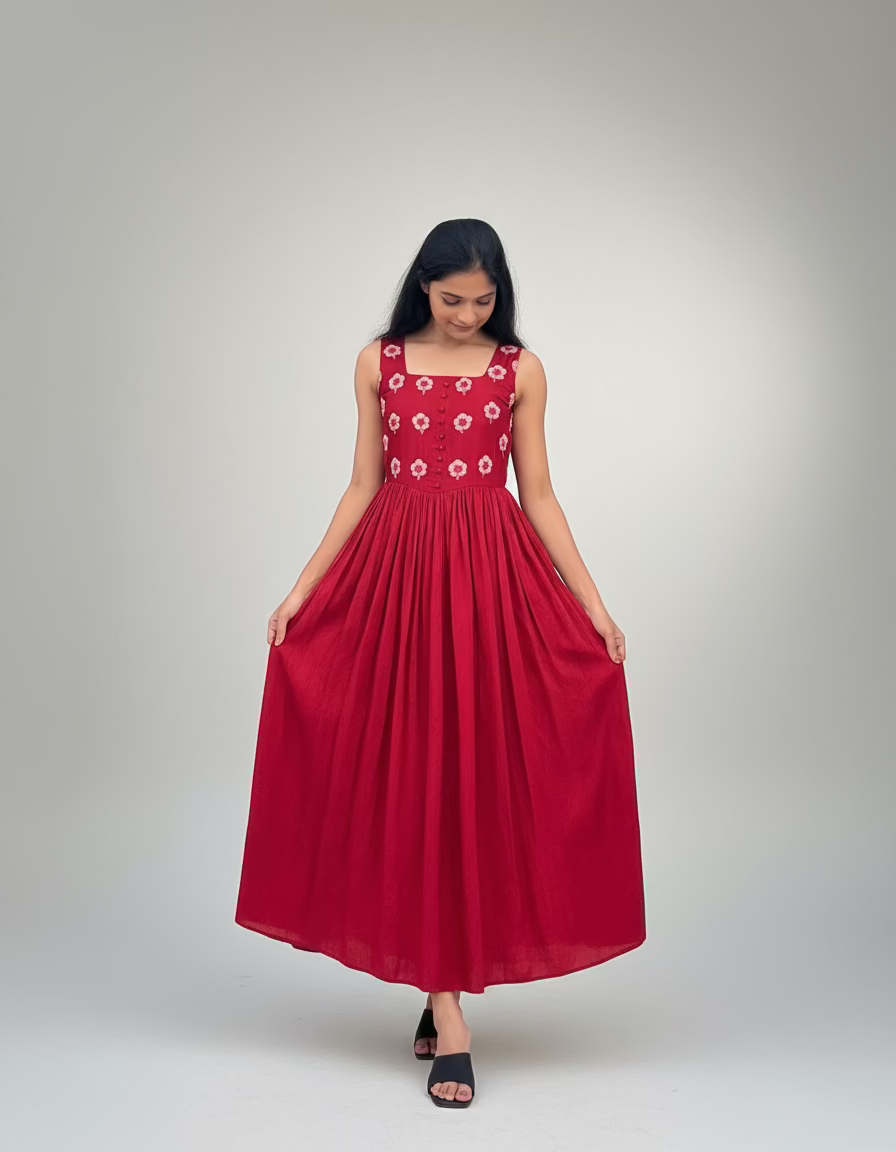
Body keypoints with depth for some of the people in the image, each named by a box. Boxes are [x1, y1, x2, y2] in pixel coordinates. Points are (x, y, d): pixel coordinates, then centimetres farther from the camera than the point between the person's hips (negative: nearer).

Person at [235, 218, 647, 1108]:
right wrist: (300, 591, 3)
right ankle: (447, 1013, 5)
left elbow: (538, 496, 6)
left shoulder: (520, 371, 6)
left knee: (485, 769, 1)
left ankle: (447, 980, 18)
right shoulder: (378, 362, 8)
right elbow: (362, 488, 8)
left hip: (495, 579, 0)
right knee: (414, 772, -1)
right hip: (399, 575, 0)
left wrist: (594, 605, 1)